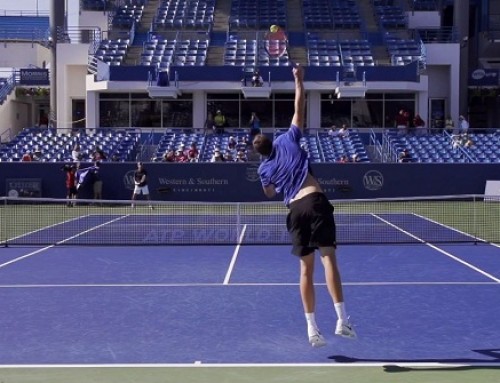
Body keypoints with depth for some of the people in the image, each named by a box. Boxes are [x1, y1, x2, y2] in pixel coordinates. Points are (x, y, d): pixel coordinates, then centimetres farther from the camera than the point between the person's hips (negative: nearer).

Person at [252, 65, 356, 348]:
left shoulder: (264, 169, 17)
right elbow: (300, 108, 15)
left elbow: (271, 194, 34)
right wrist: (299, 80, 23)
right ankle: (342, 319, -17)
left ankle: (312, 328, 5)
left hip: (295, 209, 2)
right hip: (316, 200, -2)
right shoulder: (288, 140, 12)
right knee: (329, 259, -8)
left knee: (306, 269, 7)